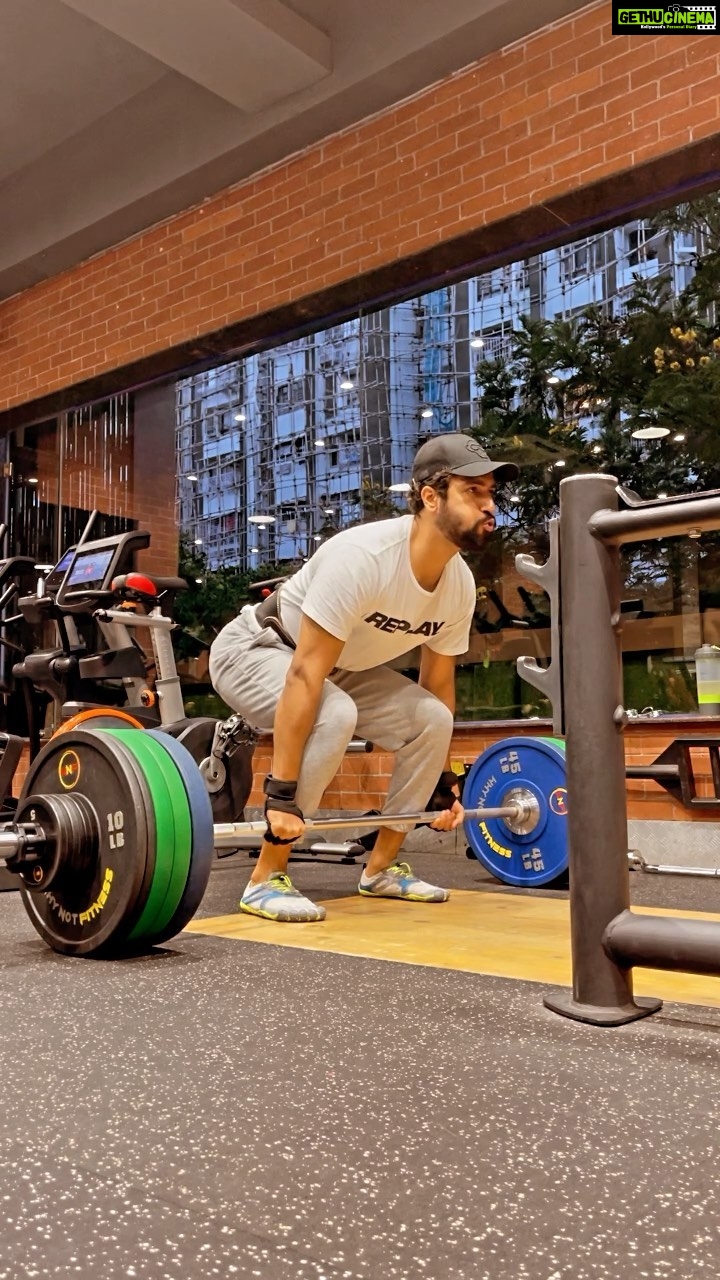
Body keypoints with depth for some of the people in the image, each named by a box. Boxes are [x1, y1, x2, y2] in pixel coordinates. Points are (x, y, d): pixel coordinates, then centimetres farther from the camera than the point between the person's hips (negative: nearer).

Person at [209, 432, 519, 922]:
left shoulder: (460, 585, -11)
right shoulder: (362, 557, -36)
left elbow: (439, 683, 2)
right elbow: (305, 677, -37)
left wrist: (443, 785, 7)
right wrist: (282, 793, -38)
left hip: (340, 664, 8)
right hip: (255, 649, -7)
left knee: (431, 720, -7)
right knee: (333, 716, -35)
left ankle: (382, 868, 8)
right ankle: (266, 878, -20)